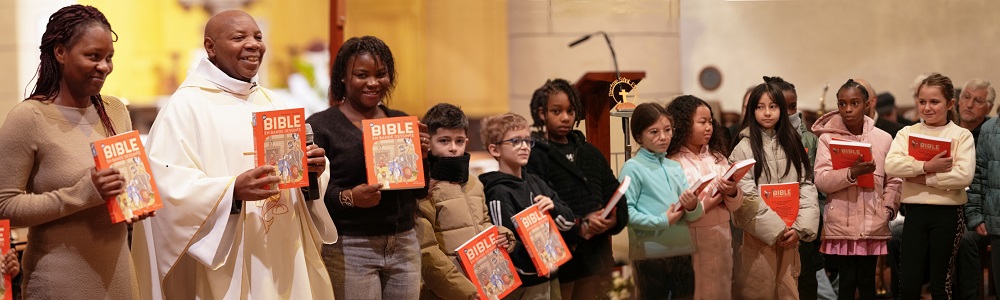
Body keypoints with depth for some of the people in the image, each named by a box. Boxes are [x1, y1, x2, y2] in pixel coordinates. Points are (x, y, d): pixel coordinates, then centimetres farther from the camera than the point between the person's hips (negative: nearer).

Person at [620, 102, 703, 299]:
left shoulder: (675, 167, 11)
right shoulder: (632, 168, -7)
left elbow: (693, 215, 7)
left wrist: (693, 206, -14)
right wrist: (662, 221, -19)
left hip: (682, 252, 6)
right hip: (650, 255, -6)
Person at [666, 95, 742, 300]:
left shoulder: (717, 157, 9)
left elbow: (734, 205, 7)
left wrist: (732, 193, -13)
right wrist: (701, 207, -20)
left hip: (721, 236, 6)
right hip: (690, 239, -5)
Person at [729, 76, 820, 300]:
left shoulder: (792, 143, 10)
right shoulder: (744, 147, -4)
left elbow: (806, 185, 4)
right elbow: (747, 196, -10)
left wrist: (800, 227, -8)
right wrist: (776, 229, -13)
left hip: (790, 233, 4)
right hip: (759, 234, -4)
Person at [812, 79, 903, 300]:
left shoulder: (883, 138, 5)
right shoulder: (828, 138, -1)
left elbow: (894, 180, 8)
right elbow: (821, 180, -10)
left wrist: (889, 208, -5)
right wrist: (852, 173, -23)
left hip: (873, 223, 2)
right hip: (842, 223, -2)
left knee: (867, 281, 7)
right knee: (847, 281, -1)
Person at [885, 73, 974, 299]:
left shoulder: (961, 135, 0)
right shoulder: (907, 133, 6)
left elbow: (964, 176, -15)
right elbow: (891, 166, -11)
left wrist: (923, 178, -16)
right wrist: (927, 166, -21)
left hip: (947, 212, -2)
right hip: (915, 211, 2)